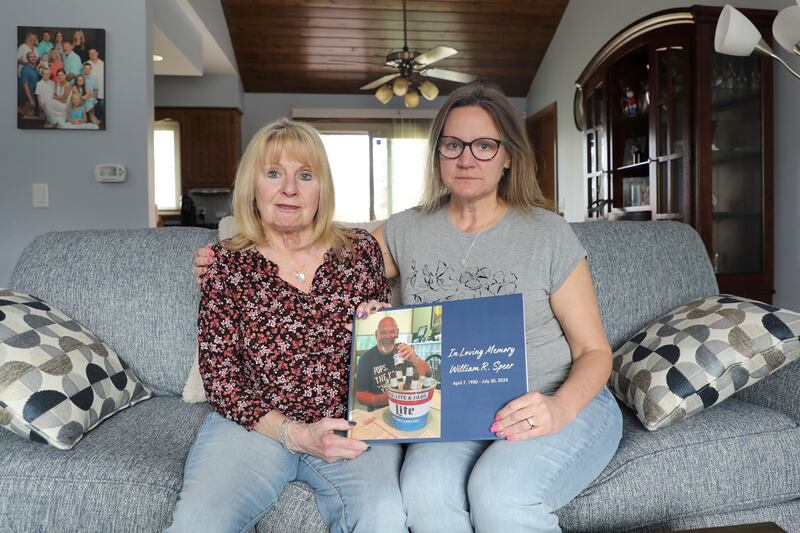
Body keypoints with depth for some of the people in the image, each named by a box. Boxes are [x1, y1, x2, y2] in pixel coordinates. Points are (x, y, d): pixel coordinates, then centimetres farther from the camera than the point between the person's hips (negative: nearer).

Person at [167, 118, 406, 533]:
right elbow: (219, 374, -1)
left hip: (349, 428, 0)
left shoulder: (361, 251, 5)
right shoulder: (225, 263, 2)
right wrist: (293, 433, -13)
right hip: (253, 423, 1)